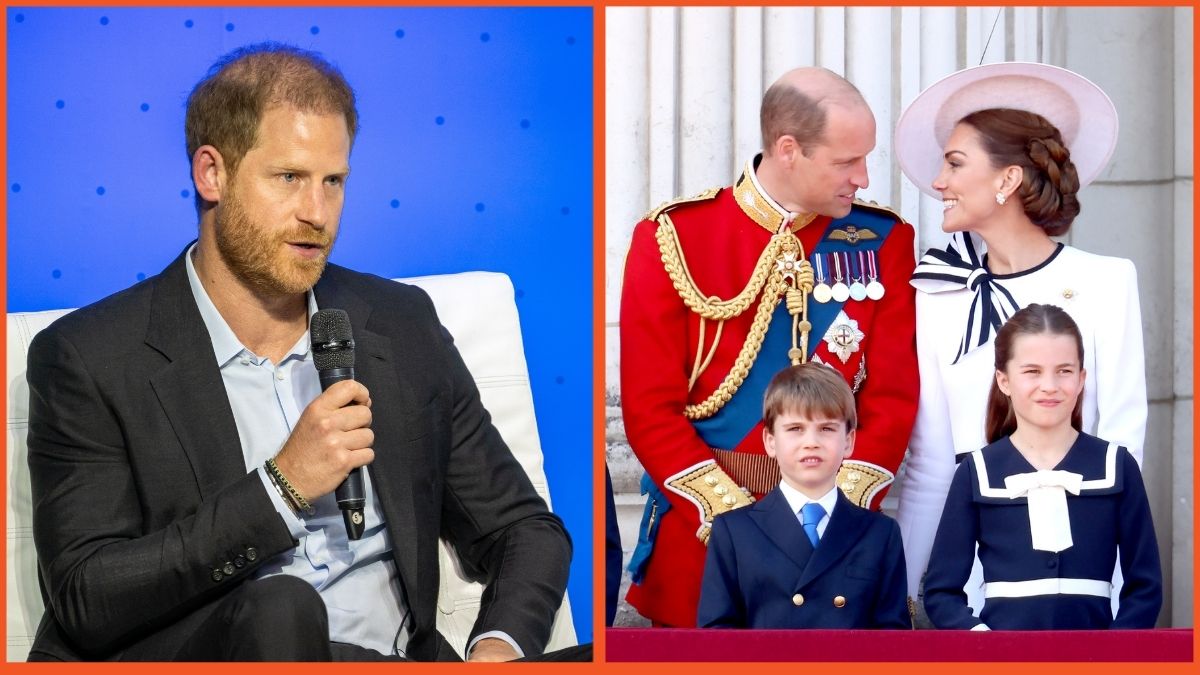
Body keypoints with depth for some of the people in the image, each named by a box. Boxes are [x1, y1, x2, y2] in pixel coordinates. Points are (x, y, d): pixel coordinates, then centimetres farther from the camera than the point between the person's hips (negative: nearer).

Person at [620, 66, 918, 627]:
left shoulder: (883, 242, 2)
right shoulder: (673, 238, -4)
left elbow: (893, 396, -2)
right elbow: (650, 407, -8)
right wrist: (733, 516, -15)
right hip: (702, 530, -1)